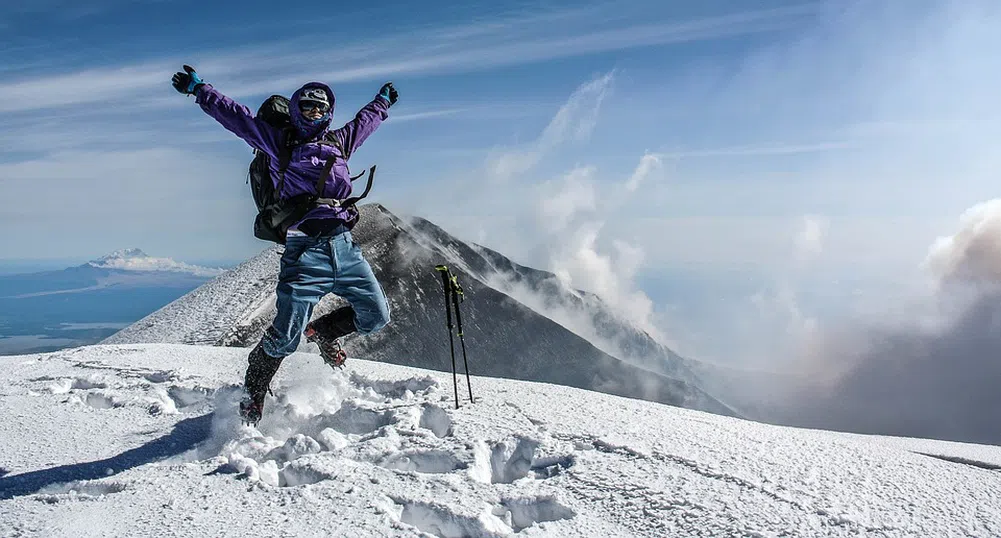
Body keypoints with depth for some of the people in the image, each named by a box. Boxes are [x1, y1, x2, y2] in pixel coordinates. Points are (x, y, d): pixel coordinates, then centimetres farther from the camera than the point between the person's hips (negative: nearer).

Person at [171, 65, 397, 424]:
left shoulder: (339, 141, 21)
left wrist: (383, 101, 53)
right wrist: (200, 91, 5)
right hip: (305, 250, -5)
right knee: (285, 336, -7)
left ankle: (322, 332, 33)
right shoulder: (280, 143, 9)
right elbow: (236, 116, 9)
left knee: (376, 316, 6)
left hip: (345, 246, 5)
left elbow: (364, 121, 38)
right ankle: (252, 398, 16)